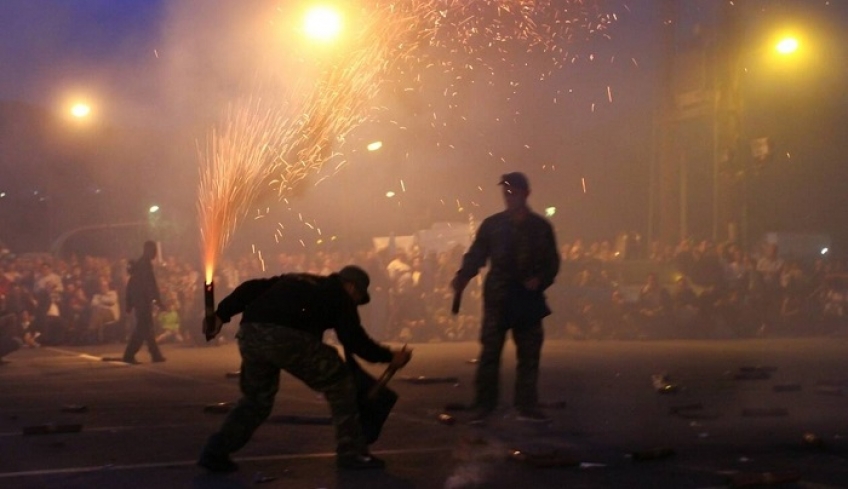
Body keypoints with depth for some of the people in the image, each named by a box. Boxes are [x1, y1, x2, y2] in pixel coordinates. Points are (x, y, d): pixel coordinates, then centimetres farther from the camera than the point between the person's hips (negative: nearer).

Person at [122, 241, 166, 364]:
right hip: (144, 300, -10)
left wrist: (129, 303, 18)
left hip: (138, 300, 10)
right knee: (142, 329, -6)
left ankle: (156, 355, 12)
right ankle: (129, 355, -6)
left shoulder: (137, 264, 16)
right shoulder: (146, 264, -12)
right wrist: (158, 299, -18)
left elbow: (131, 285, 17)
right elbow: (151, 284, -19)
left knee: (146, 328, 11)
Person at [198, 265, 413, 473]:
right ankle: (351, 453, 15)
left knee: (256, 396, 27)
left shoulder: (295, 281, 35)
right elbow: (354, 339, 10)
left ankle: (216, 452, 20)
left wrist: (222, 314, 20)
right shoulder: (340, 296, 18)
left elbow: (252, 288, 24)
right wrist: (389, 357, 21)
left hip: (250, 334, 6)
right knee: (339, 384, 12)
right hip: (289, 338, -6)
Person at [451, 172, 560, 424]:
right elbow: (476, 255, 1)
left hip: (529, 299, 2)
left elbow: (552, 262, 8)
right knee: (490, 353, -2)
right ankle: (483, 406, 3)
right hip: (497, 299, -1)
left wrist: (541, 279, -11)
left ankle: (527, 406, 13)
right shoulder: (492, 224, 4)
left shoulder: (541, 227, 7)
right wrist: (462, 276, -17)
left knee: (529, 354, 5)